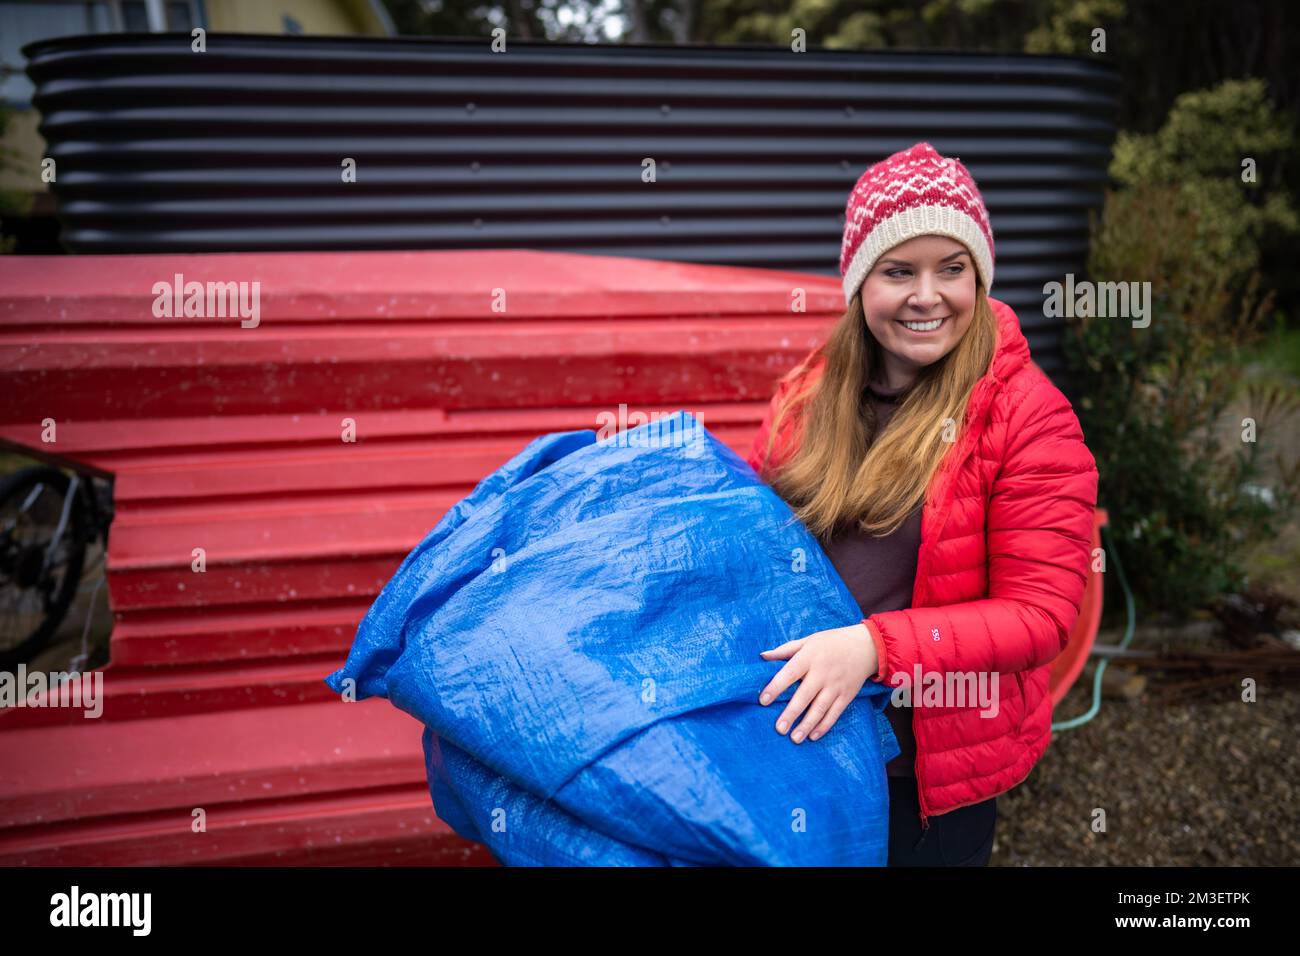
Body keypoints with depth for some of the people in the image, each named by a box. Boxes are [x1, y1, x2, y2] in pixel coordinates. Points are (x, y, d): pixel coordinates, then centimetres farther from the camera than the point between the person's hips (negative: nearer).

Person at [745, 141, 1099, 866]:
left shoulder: (1028, 415, -17)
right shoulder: (809, 393, -1)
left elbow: (1040, 614, -19)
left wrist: (874, 645, -29)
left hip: (938, 761, -4)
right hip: (803, 725, 4)